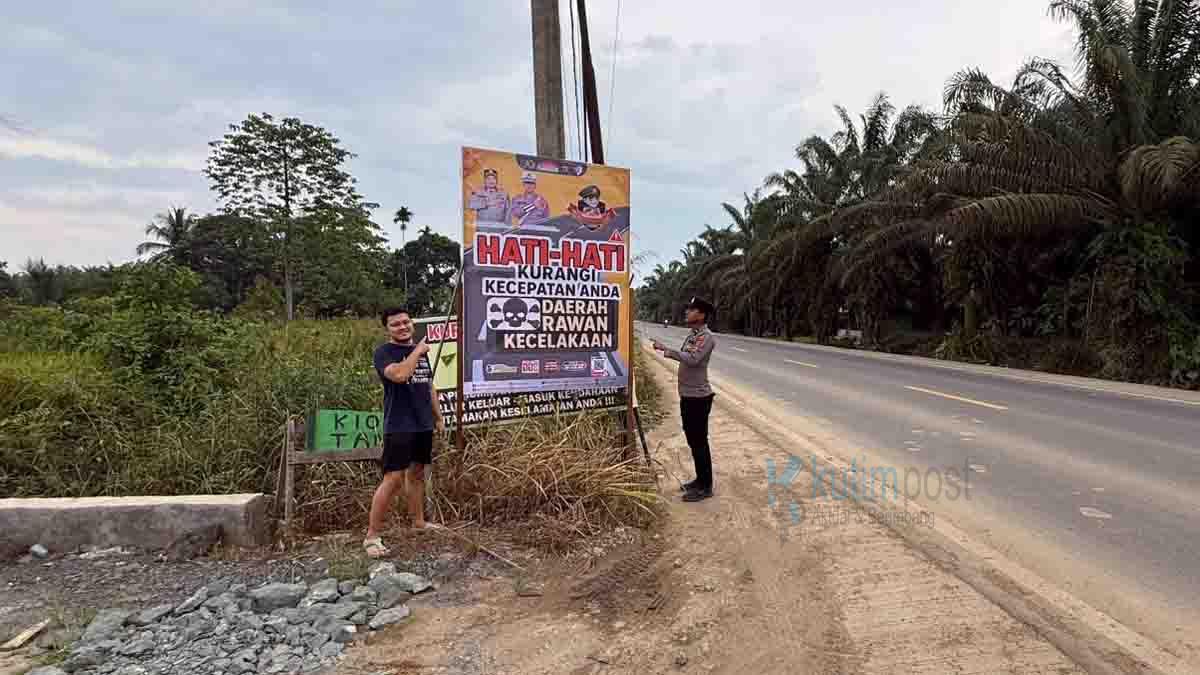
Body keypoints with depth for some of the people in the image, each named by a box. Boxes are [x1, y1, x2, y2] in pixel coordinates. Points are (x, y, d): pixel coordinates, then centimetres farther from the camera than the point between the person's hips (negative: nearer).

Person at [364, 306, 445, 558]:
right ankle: (372, 535, -3)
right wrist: (417, 351, -15)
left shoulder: (420, 352, 14)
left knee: (417, 473, 17)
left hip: (423, 424, 7)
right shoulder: (384, 352, -8)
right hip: (399, 426, -7)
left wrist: (438, 417, 19)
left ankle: (418, 521, 31)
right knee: (393, 479, -10)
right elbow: (399, 374, -29)